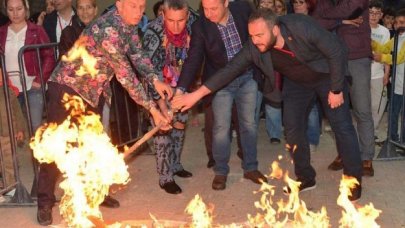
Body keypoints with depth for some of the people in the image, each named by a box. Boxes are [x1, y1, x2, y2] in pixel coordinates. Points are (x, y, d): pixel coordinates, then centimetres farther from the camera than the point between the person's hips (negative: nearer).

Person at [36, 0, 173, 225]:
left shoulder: (130, 24, -4)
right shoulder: (107, 29, -31)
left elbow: (137, 54, 2)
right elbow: (125, 74, -31)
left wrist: (155, 80, -16)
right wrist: (152, 108, -28)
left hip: (94, 90, 8)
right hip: (68, 86, -8)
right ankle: (45, 201, 5)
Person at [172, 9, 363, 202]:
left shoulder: (302, 27, -36)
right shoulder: (254, 48, -24)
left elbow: (337, 51, -27)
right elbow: (231, 69, -20)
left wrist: (336, 89, -22)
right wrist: (197, 94, -25)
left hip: (326, 76, -4)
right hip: (297, 83, 4)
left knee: (342, 126, -5)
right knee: (293, 128, 1)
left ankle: (353, 180, 11)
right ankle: (306, 178, 18)